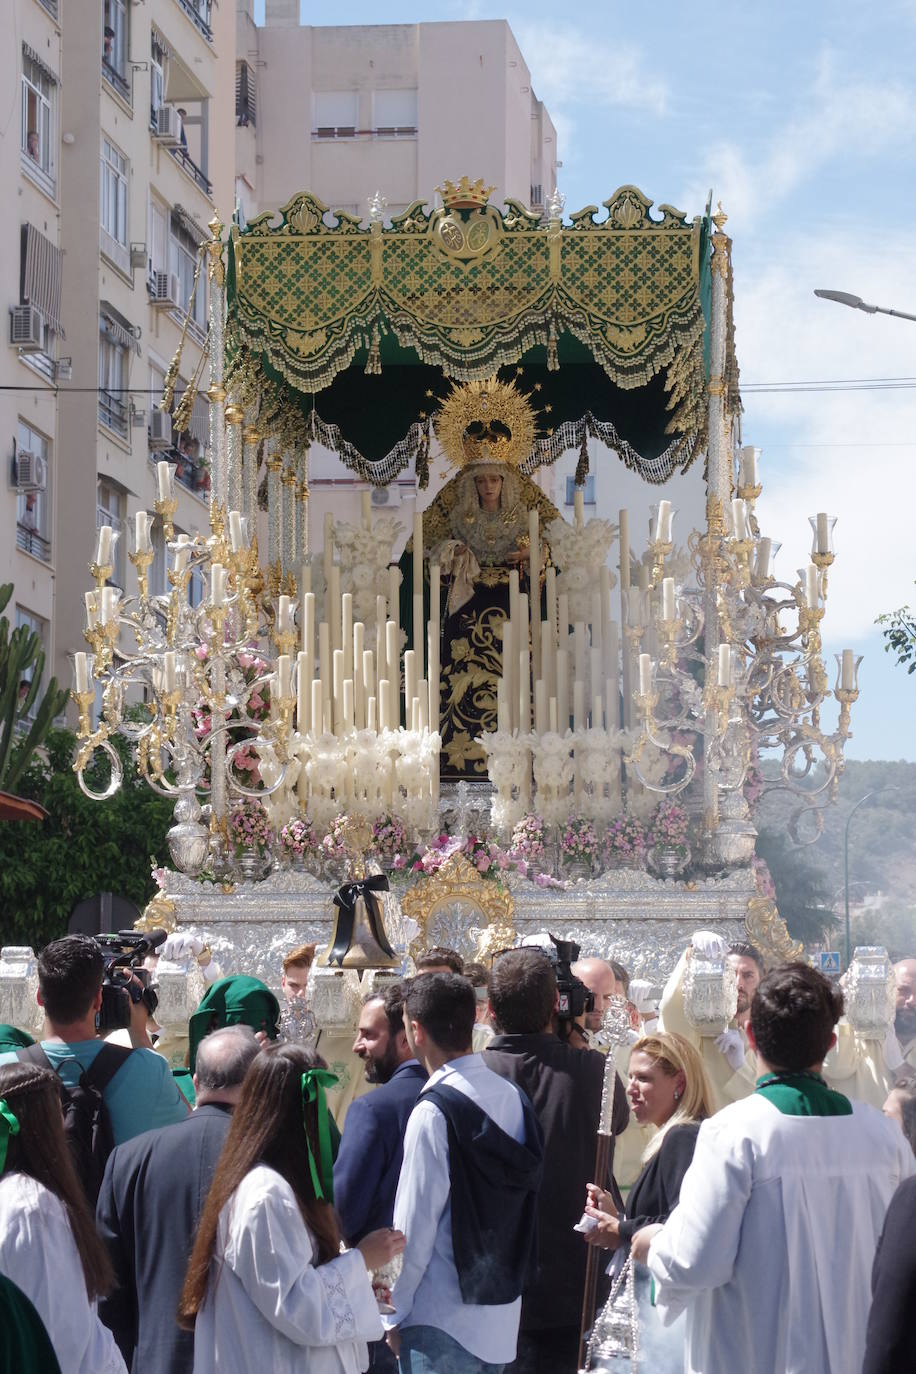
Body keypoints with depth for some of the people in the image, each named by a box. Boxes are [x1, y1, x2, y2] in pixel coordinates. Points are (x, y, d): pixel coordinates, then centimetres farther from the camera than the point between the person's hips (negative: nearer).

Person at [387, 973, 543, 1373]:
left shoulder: (434, 1112, -17)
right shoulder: (513, 1097, 4)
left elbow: (415, 1224, -14)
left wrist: (395, 1314, -5)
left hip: (442, 1324, -7)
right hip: (503, 1314, 7)